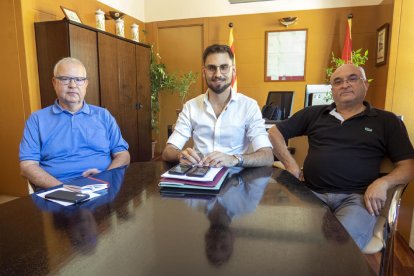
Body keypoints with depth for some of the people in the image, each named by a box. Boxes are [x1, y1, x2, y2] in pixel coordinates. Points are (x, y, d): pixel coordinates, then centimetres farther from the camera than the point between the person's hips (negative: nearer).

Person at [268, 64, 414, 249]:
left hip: (357, 197, -1)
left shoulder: (387, 121, 14)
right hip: (312, 193, 1)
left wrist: (383, 183, -12)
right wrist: (291, 165, 6)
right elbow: (275, 132, 19)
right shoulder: (314, 114, 17)